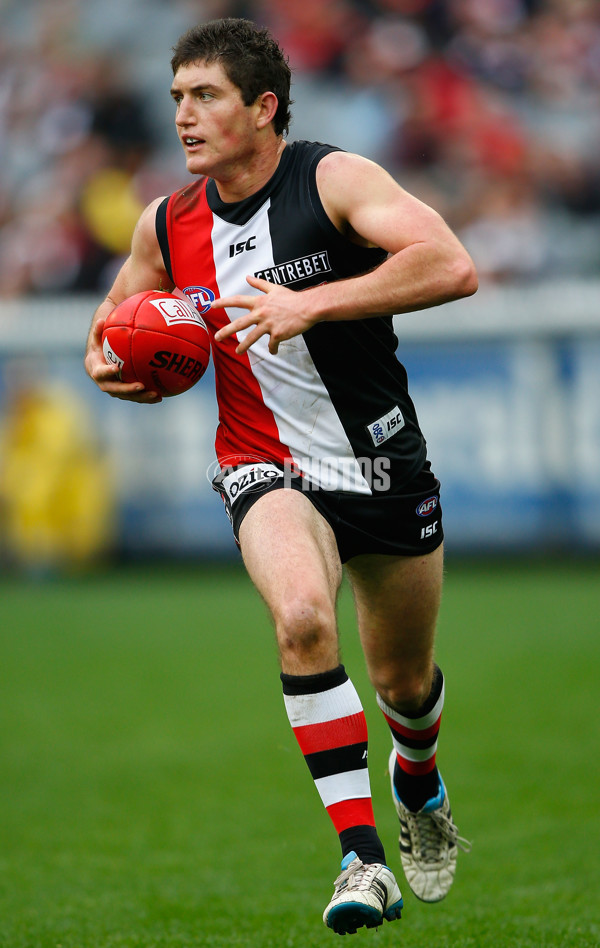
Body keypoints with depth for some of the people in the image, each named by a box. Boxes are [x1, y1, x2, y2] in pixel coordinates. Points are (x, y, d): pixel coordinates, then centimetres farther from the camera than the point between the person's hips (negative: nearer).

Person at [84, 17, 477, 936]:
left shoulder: (335, 179, -15)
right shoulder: (167, 226, -1)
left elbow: (452, 267, -29)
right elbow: (119, 313, 20)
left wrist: (310, 304, -33)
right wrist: (108, 362, -4)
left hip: (385, 465, -1)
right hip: (270, 470, 1)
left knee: (406, 681, 15)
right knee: (301, 614, -32)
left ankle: (418, 782, 53)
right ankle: (362, 856, -26)